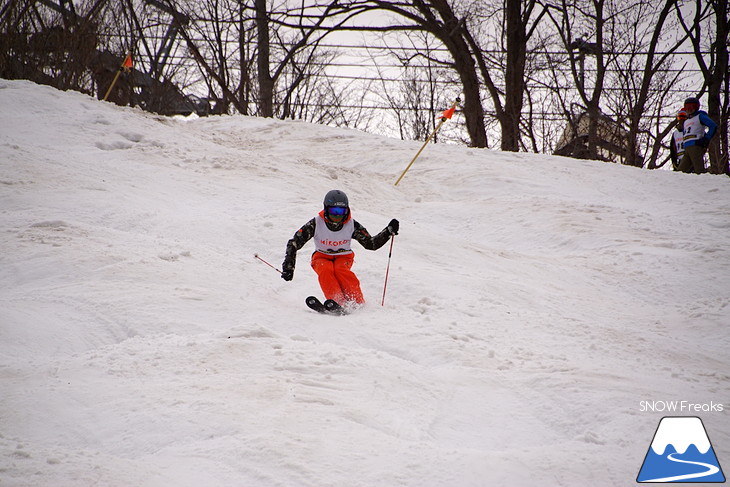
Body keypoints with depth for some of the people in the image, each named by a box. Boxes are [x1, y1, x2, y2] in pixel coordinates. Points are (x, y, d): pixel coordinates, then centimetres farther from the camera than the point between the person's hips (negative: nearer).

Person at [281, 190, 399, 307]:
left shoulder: (352, 225, -14)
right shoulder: (316, 224, -20)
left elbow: (371, 244, -3)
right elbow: (294, 243, -17)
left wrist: (389, 231, -16)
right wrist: (288, 267, -25)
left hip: (343, 257, 0)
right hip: (322, 258, 0)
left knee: (340, 270, -34)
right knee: (325, 270, -35)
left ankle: (357, 303, -34)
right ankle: (337, 302, -46)